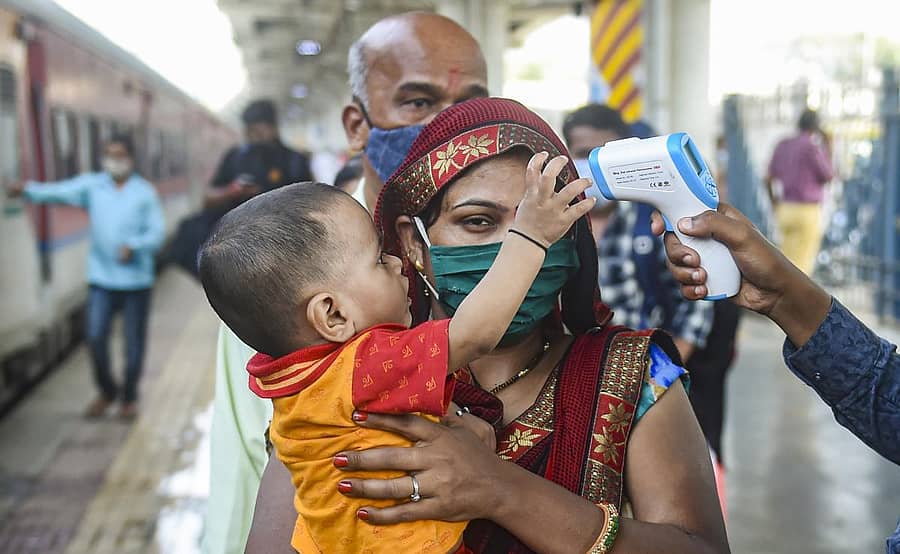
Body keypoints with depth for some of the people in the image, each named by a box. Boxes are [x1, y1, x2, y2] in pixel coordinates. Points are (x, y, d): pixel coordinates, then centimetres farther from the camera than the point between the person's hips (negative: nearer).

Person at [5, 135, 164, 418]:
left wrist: (134, 246, -21)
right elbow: (58, 191, -12)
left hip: (136, 278, -1)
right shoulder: (91, 185, 3)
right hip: (101, 277, 1)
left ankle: (129, 397, 26)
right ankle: (107, 391, 22)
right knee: (95, 337, -2)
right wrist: (28, 190, -30)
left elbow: (157, 231, -4)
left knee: (134, 340, 7)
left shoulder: (145, 192, -1)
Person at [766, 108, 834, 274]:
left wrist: (775, 203, 26)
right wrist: (827, 148, 5)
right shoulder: (811, 147, -12)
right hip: (807, 212, -7)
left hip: (785, 210, 7)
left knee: (788, 263, 16)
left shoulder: (782, 146, 8)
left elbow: (769, 180, 11)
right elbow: (827, 177, -3)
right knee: (802, 266, -3)